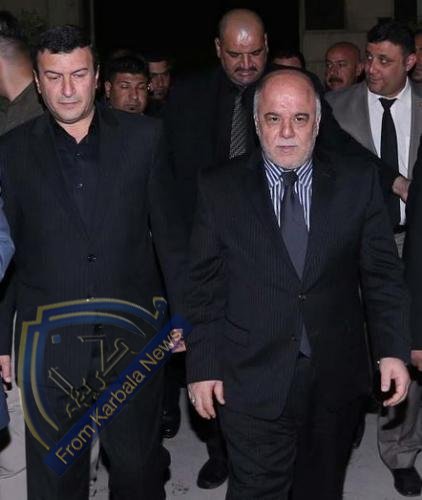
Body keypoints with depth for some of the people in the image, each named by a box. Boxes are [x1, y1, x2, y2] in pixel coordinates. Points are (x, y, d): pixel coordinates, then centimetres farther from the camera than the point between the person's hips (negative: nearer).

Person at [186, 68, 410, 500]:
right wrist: (202, 366, -2)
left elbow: (382, 270, 2)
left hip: (337, 379, 2)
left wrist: (393, 349, -4)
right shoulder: (220, 188, -3)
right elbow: (205, 285, -1)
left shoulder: (357, 180, 0)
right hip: (252, 382, -1)